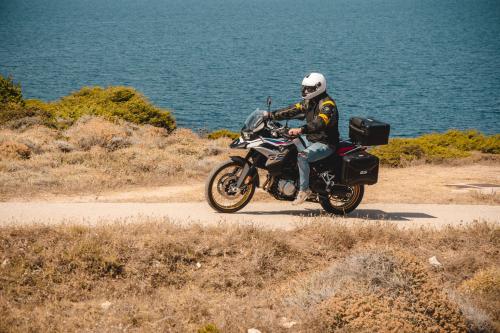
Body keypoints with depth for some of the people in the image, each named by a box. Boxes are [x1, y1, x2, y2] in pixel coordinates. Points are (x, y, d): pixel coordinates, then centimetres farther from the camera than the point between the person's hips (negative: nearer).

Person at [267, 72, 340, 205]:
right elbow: (292, 111, 10)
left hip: (326, 143, -10)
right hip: (311, 140, 10)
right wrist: (270, 115, 2)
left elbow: (319, 123, -33)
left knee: (302, 156, -32)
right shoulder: (309, 102, 12)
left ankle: (304, 189, -24)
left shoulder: (327, 104, -18)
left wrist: (300, 130, -45)